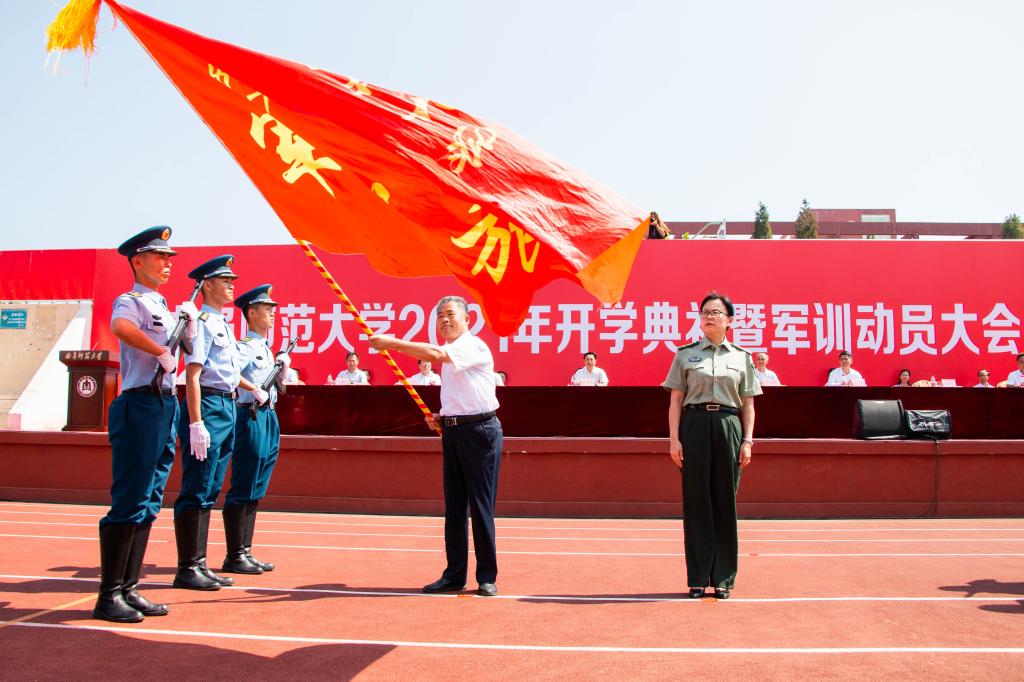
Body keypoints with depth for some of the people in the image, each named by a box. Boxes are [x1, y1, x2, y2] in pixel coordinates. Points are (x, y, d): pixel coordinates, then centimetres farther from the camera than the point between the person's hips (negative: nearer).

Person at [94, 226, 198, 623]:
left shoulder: (163, 307, 21)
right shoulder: (130, 301, -6)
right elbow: (121, 327, -31)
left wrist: (189, 321, 14)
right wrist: (162, 352, -23)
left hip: (166, 406, 9)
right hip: (140, 406, -9)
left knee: (148, 504, 10)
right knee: (129, 502, -7)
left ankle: (128, 588, 17)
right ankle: (108, 595, 0)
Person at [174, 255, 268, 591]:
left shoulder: (225, 325, 18)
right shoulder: (202, 322, -10)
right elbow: (192, 374, -17)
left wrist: (255, 390, 43)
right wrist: (196, 424, -23)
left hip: (228, 407, 10)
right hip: (208, 407, -9)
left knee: (210, 491, 12)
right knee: (196, 492, -5)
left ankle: (199, 564, 20)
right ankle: (187, 569, 2)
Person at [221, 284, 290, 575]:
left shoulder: (267, 349, 20)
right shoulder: (246, 346, -9)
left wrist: (283, 365, 12)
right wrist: (253, 390, -27)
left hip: (269, 418, 10)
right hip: (251, 417, -10)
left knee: (255, 492, 12)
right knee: (242, 491, -5)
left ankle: (245, 552, 19)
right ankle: (234, 557, 2)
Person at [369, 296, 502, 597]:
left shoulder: (474, 347, -10)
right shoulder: (448, 354, 18)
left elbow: (435, 353, -27)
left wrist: (391, 343, -23)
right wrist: (440, 418, 9)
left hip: (480, 431, -8)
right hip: (452, 432, 8)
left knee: (481, 507, -4)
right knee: (453, 507, 9)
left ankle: (487, 577, 6)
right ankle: (454, 575, 16)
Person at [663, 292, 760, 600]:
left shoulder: (742, 357, 10)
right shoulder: (685, 354, 8)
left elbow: (748, 405, 10)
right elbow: (676, 401, 4)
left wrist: (747, 441, 1)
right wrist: (674, 438, -4)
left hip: (729, 427, 1)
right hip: (694, 426, -1)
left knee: (725, 503, 3)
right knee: (696, 502, 1)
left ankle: (723, 578, 14)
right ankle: (698, 578, 10)